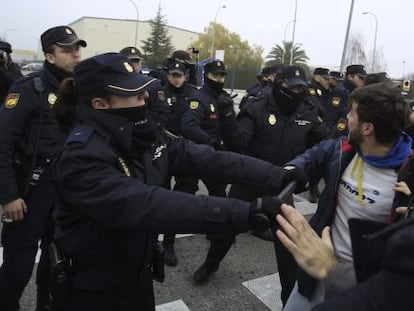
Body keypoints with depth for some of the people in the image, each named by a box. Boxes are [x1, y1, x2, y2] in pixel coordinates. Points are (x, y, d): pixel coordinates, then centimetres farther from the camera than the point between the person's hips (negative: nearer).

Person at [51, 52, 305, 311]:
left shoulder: (145, 134, -5)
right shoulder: (82, 158, -28)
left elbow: (206, 159, -12)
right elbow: (145, 206, -41)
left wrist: (277, 176, -20)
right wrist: (246, 212, -46)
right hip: (95, 287, -6)